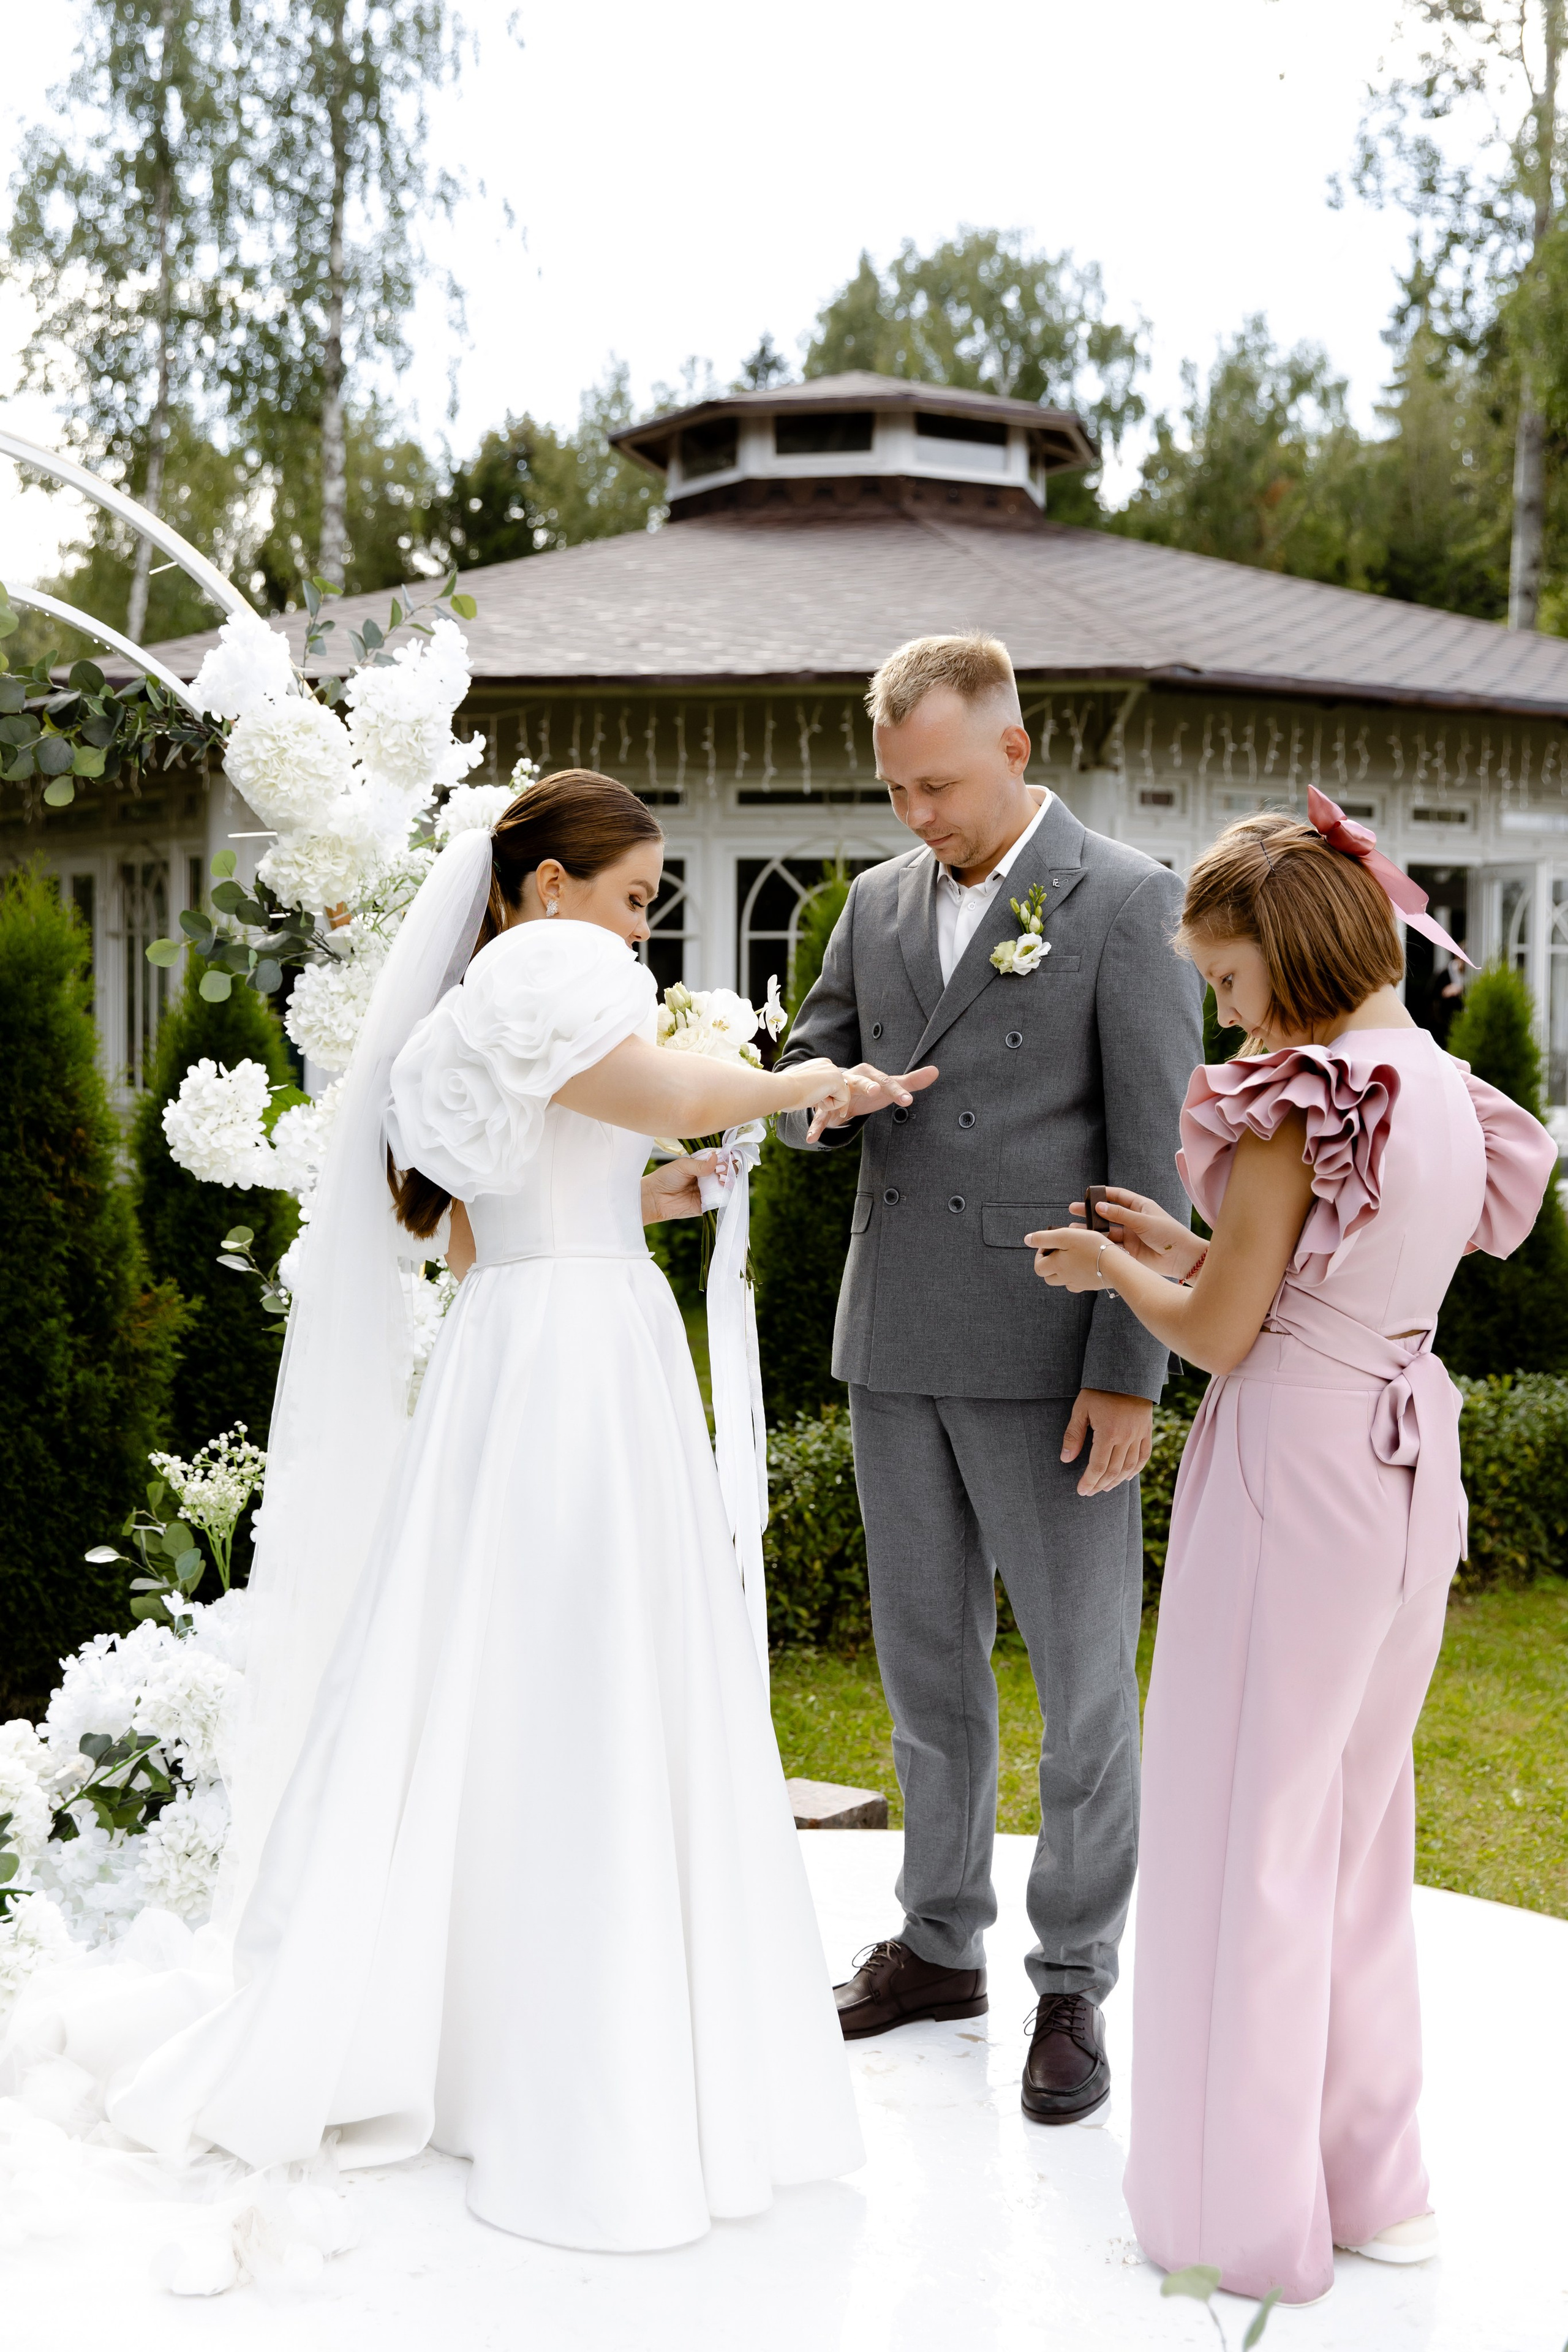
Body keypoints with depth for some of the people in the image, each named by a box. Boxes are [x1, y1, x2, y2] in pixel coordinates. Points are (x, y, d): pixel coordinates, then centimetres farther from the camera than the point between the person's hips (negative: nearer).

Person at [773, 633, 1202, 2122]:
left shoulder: (1127, 901, -6)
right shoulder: (879, 900, 11)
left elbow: (1154, 1152, -10)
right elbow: (800, 1079, 15)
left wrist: (1128, 1374, -14)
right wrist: (824, 1096, -11)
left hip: (1050, 1352, -5)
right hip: (897, 1344, 5)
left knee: (1083, 1673, 3)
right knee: (925, 1659, 15)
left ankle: (1072, 1985, 18)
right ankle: (942, 1941, 31)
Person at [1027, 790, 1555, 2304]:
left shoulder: (1298, 1098, -16)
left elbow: (1220, 1334, -13)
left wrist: (1112, 1270, 4)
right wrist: (1184, 1246, 15)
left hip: (1295, 1469, -8)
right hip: (1411, 1465, 8)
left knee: (1246, 1820, 4)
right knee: (1358, 1815, 19)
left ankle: (1249, 2208, 15)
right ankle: (1367, 2179, 30)